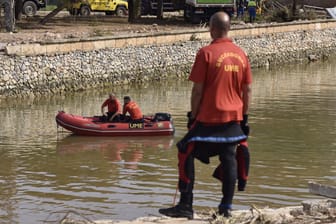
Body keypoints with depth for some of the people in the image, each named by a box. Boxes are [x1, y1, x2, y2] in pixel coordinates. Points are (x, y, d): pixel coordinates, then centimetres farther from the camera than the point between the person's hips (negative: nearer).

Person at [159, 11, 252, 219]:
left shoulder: (206, 53, -12)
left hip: (209, 117, -5)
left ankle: (186, 206, 1)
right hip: (234, 117, 6)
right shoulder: (241, 54, 4)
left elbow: (197, 89, -11)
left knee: (186, 155, 3)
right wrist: (245, 116, 16)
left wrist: (193, 115, -2)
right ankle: (226, 207, 14)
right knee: (229, 160, 11)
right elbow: (247, 90, 8)